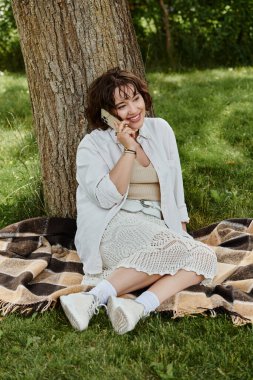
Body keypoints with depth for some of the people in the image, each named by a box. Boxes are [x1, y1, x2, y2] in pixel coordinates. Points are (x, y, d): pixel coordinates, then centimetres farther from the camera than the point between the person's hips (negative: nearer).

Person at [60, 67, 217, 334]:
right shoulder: (93, 144, 2)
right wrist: (129, 150, -11)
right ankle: (93, 298, -40)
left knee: (205, 257, -25)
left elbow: (175, 189, 17)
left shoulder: (160, 130, 14)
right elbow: (107, 198, -11)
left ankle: (139, 307, -42)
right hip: (114, 227, -5)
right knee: (171, 250, -35)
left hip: (158, 228, 5)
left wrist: (182, 231, 8)